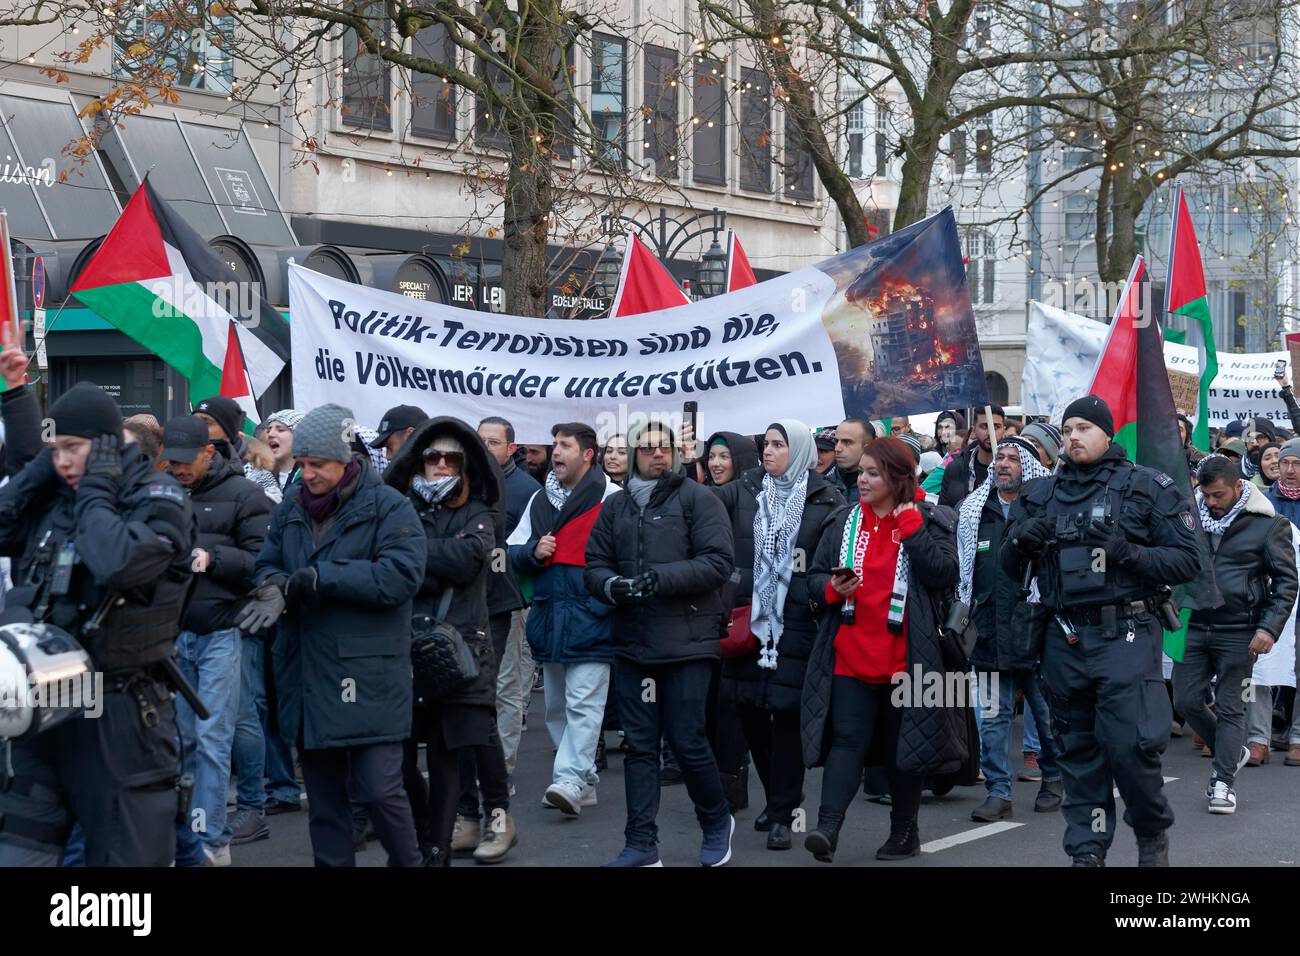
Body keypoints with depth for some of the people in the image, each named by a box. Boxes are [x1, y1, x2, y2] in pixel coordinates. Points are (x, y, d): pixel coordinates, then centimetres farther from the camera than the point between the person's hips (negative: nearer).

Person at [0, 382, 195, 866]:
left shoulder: (158, 499, -9)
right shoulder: (50, 495, 11)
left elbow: (118, 564, -27)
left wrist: (96, 491, -13)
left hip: (120, 712, -6)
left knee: (127, 852, 3)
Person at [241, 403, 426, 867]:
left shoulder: (388, 506, -8)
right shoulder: (290, 506, 10)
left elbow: (401, 575, -19)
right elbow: (267, 564, 16)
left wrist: (319, 578, -20)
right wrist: (275, 589, -9)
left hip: (368, 675, -6)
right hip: (306, 674, 6)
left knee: (379, 789, -6)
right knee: (323, 795, 13)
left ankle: (408, 861, 18)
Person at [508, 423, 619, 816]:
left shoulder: (611, 498, -7)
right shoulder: (540, 499, 15)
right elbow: (514, 551, 18)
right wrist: (533, 551, -1)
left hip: (590, 618, -7)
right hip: (548, 617, 8)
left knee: (582, 703, -11)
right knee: (558, 705, 13)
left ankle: (572, 779, -15)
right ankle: (583, 781, 23)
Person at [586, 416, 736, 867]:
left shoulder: (698, 500, -2)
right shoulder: (615, 507, 12)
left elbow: (718, 562, -11)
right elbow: (594, 565, 10)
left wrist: (660, 578, -20)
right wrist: (612, 585, -13)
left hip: (687, 643, -4)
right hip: (632, 644, 5)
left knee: (688, 742, -1)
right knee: (639, 746, 7)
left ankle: (717, 822, 24)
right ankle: (641, 845, 14)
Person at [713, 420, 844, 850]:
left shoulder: (825, 501, 0)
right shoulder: (744, 490, 10)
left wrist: (821, 594, -13)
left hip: (796, 624, -4)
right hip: (747, 619, 4)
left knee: (787, 716, -3)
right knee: (749, 710, 9)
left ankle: (782, 815, 7)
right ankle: (779, 797, 28)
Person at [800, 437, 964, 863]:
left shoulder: (929, 520, 0)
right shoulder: (845, 522, 10)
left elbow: (945, 574, -14)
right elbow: (815, 576, 13)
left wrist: (911, 526, -16)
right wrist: (833, 588, -9)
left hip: (904, 657, -2)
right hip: (851, 655, 2)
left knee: (904, 746, 9)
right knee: (847, 741, -6)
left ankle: (904, 833, 21)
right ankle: (827, 829, -14)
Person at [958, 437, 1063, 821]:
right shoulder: (973, 511, 11)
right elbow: (959, 563, 20)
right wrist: (965, 604, 13)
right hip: (991, 629, 3)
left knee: (1047, 712, 8)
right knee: (994, 715, 2)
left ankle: (1052, 781, 26)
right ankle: (998, 792, 6)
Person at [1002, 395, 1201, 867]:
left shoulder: (1148, 487, 1)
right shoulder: (1041, 494, 14)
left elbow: (1187, 561, -4)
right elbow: (1009, 564, 16)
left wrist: (1128, 552, -18)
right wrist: (1021, 539, -6)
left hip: (1125, 636, -4)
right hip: (1064, 640, 4)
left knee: (1128, 744, -10)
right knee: (1078, 751, 9)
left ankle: (1153, 833, 16)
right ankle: (1087, 851, 18)